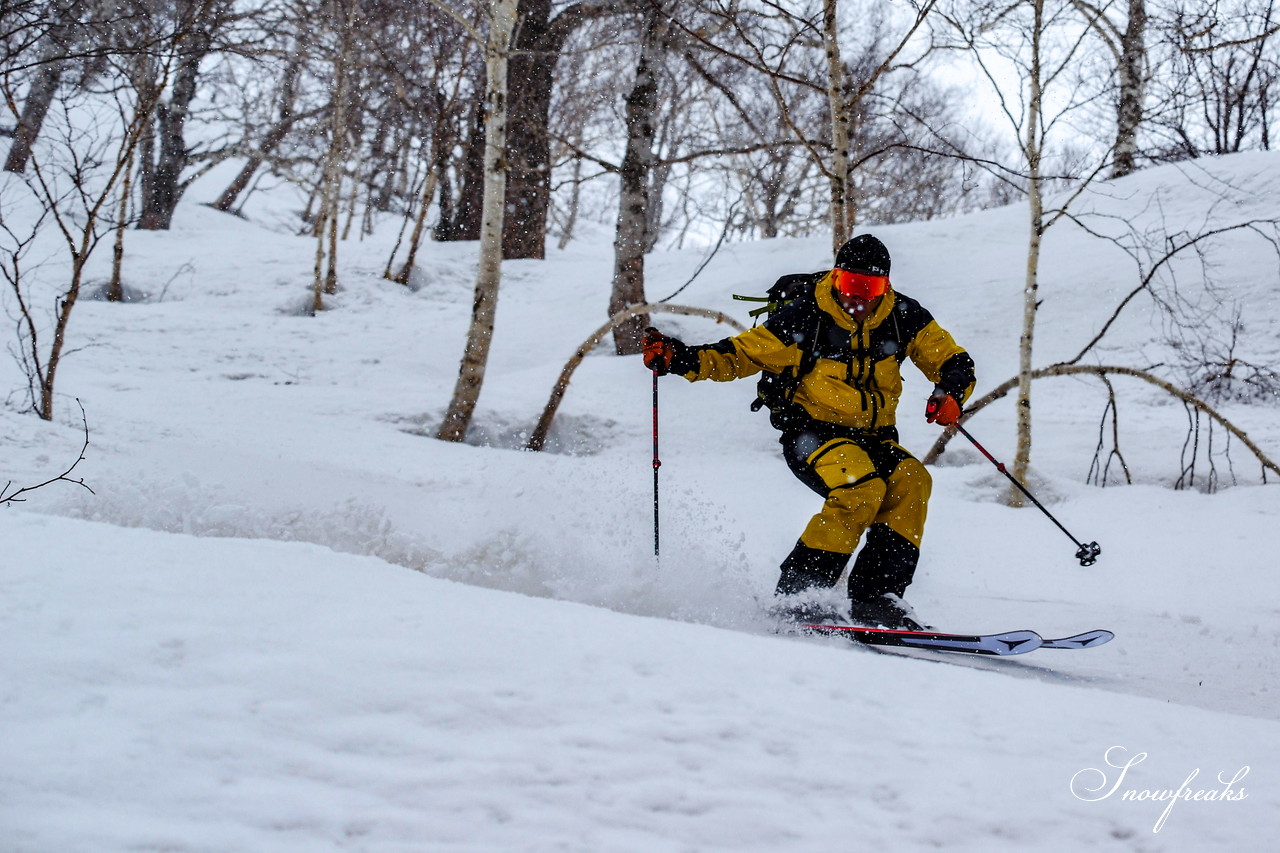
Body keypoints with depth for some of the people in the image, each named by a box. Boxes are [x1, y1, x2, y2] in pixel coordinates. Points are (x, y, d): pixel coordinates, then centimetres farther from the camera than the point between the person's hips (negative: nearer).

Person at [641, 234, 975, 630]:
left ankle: (875, 598, -25)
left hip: (873, 438, 4)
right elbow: (739, 355, -6)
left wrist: (951, 393, -23)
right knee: (861, 487, -33)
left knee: (911, 481, -26)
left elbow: (954, 362, 0)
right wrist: (679, 358, -21)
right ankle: (797, 590, -26)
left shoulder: (903, 316, -4)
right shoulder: (804, 319, -13)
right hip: (811, 433, -4)